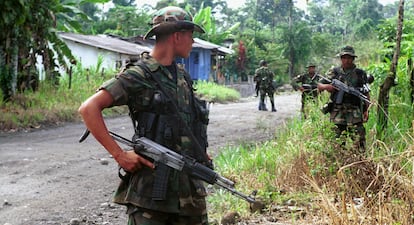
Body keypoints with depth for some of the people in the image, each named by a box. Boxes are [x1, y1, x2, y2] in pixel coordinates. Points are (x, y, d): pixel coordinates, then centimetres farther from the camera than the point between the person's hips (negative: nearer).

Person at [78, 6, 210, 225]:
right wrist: (119, 154, -19)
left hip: (191, 184, 7)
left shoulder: (182, 75, 14)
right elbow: (88, 109, -16)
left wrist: (201, 152, 14)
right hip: (151, 187, -7)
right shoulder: (138, 75, -9)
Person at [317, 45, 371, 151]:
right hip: (337, 113, 1)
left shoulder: (360, 74, 7)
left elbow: (366, 94, 9)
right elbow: (319, 86, 8)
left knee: (359, 141, -7)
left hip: (355, 113, -1)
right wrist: (327, 86, -14)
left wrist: (366, 110, 0)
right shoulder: (334, 72, 8)